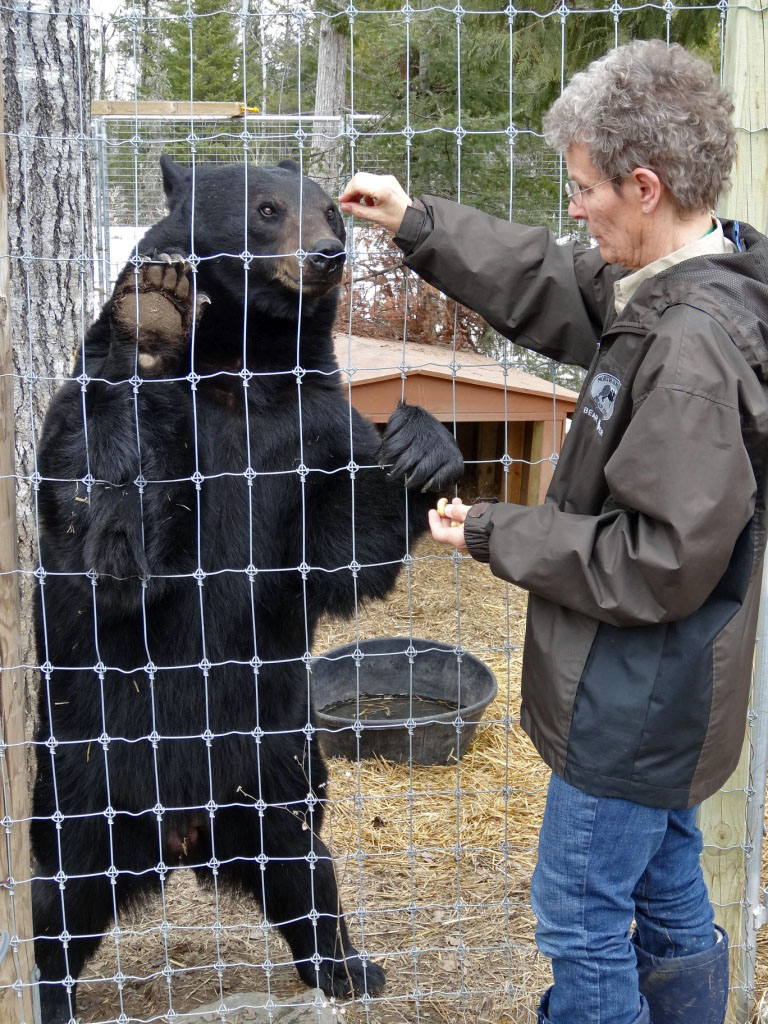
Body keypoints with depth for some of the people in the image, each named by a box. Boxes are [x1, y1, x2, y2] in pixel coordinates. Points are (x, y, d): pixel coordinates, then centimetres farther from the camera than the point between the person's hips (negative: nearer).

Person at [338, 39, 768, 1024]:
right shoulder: (667, 289, -1)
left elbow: (663, 563, -27)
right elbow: (550, 284, 15)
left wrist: (497, 534, -17)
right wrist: (416, 225, 13)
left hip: (638, 706, -9)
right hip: (658, 694, 9)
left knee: (582, 921, 8)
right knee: (667, 897, 24)